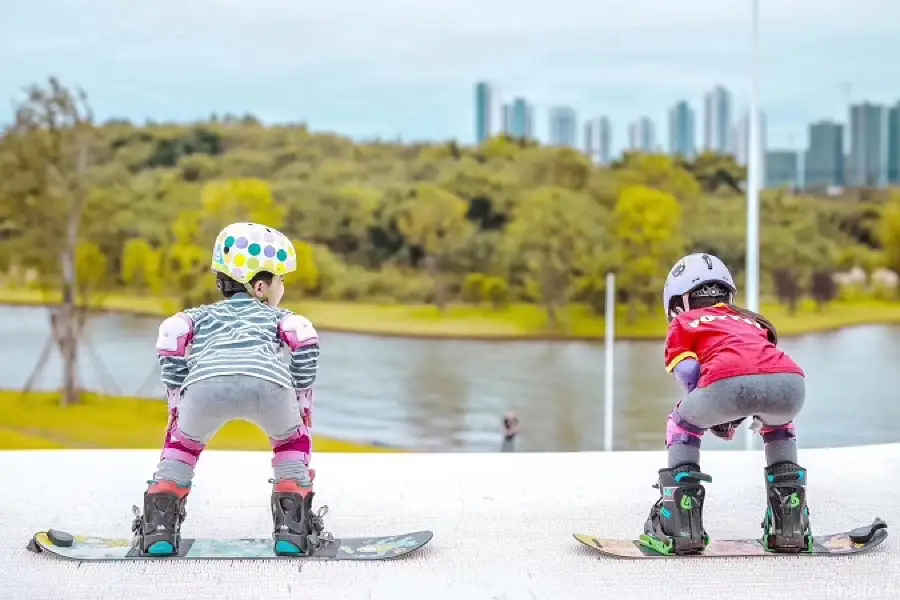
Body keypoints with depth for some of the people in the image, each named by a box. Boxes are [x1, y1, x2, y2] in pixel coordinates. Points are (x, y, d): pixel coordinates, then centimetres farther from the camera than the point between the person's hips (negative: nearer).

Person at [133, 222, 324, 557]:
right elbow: (305, 339, 15)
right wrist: (301, 398, 25)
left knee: (183, 441, 34)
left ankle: (159, 528, 22)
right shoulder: (275, 315, 38)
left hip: (206, 385, 1)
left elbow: (171, 334, 18)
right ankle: (292, 529, 21)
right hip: (269, 384, -1)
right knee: (292, 440, 32)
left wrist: (178, 400, 26)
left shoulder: (202, 314, 40)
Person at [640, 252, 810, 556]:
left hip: (731, 381, -4)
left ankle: (680, 528, 20)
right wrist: (739, 414, 35)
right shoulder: (752, 321, 45)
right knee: (779, 425, 41)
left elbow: (688, 374, 15)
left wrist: (716, 415, 29)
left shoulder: (684, 323, 32)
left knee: (682, 423, 30)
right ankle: (790, 528, 31)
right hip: (791, 383, 4)